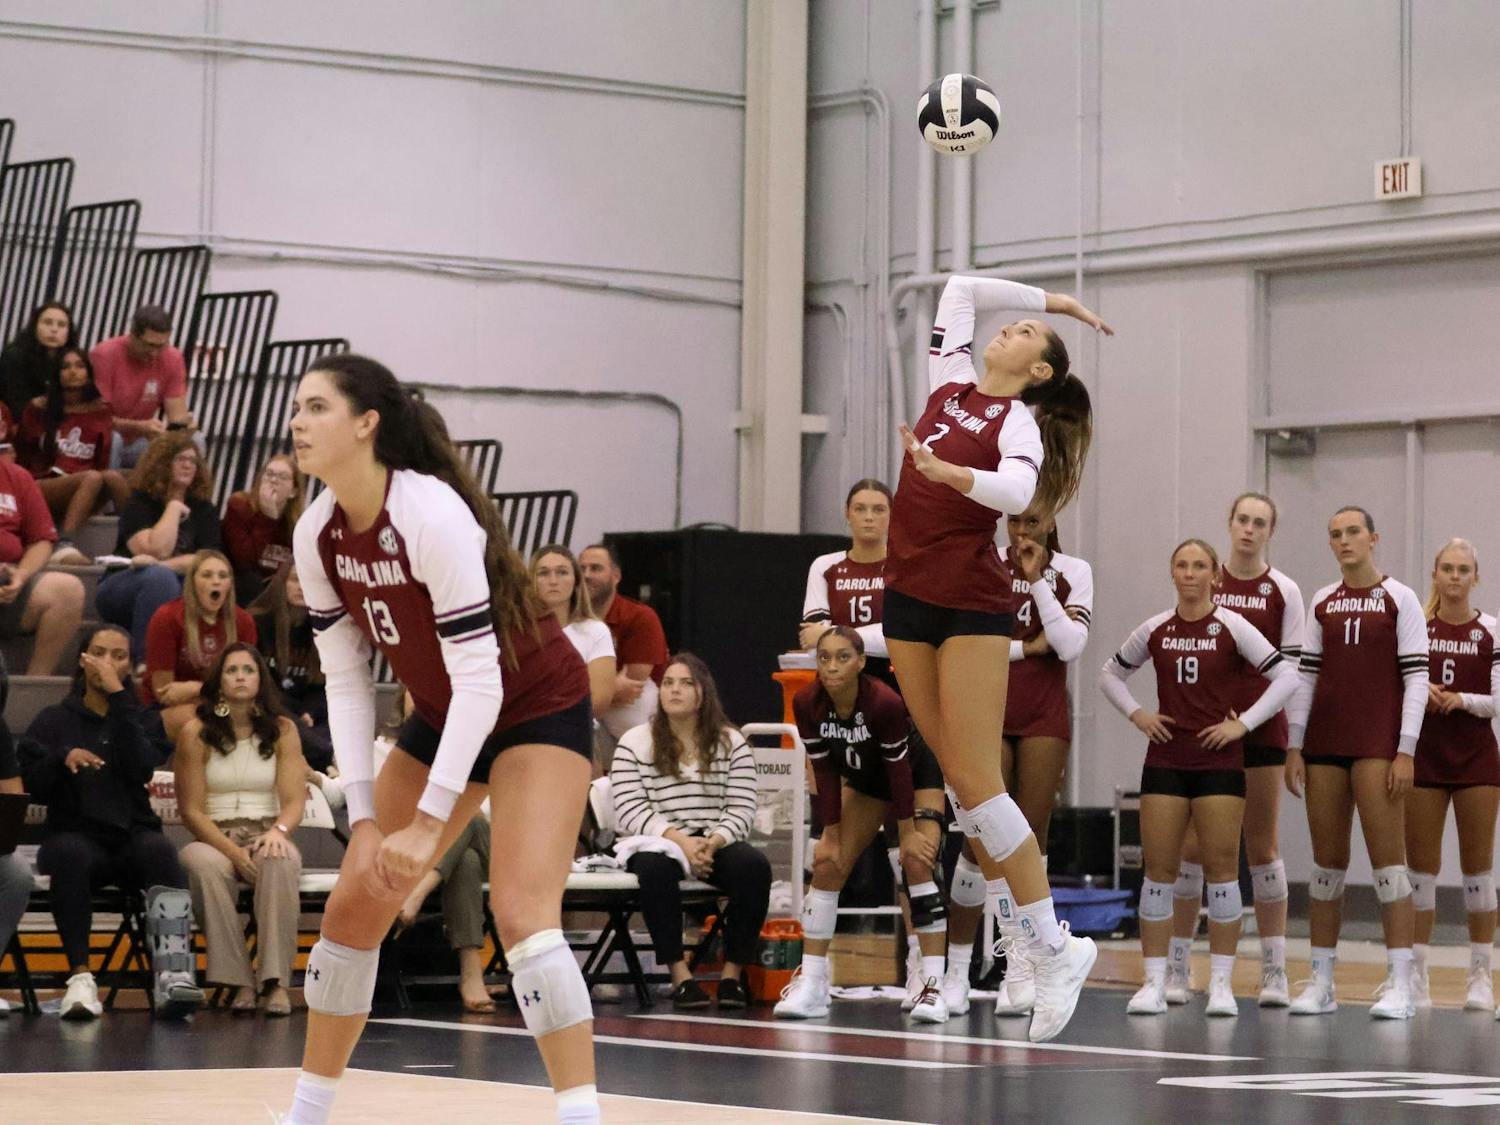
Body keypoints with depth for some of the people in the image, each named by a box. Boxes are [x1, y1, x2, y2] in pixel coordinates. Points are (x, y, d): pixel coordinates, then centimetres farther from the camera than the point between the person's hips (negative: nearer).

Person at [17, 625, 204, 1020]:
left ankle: (172, 975, -50)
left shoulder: (137, 718, 18)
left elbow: (141, 769, -4)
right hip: (75, 834, -1)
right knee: (69, 854, -38)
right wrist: (63, 759, -16)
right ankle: (80, 976, -44)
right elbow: (34, 787, 4)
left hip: (132, 835, 1)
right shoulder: (54, 720, 16)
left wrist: (117, 697, -7)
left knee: (160, 850, -35)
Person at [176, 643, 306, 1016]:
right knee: (206, 866, -37)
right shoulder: (196, 732, 1)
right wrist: (232, 850, -17)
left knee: (280, 863, -36)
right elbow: (191, 810, -2)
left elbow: (294, 801, 0)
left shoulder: (282, 729, 7)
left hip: (267, 837, 1)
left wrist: (279, 830, -24)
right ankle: (238, 981, -35)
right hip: (213, 839, -1)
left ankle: (276, 981, -39)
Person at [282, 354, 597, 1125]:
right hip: (442, 715, 7)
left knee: (521, 912, -23)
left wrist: (429, 823, -30)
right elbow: (346, 679, -2)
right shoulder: (317, 536, -9)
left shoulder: (433, 516, -30)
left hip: (538, 708, -7)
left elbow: (480, 678, -30)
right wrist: (364, 816, -10)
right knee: (353, 905, 7)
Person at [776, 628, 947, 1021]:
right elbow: (825, 772, -15)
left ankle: (933, 986, -21)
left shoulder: (886, 703, -36)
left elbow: (900, 769, -26)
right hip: (865, 780, 5)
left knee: (916, 862, -21)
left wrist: (908, 833, -19)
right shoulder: (807, 704, -24)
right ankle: (810, 985, -1)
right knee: (827, 863, -5)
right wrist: (831, 835, -13)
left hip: (918, 774, -5)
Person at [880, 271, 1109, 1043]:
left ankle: (1055, 949, -10)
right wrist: (1051, 300, 27)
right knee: (955, 774, 7)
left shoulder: (1019, 422, -6)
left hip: (973, 605, -7)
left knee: (977, 782, -12)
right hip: (909, 597, 7)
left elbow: (1018, 489, -27)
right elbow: (961, 290, 24)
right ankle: (1013, 929, 14)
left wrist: (949, 471, -43)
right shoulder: (949, 387, 13)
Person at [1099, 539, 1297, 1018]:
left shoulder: (1231, 627, -3)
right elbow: (1110, 674, 20)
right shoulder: (1155, 630, 6)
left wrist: (1244, 723, -10)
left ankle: (1221, 983, 4)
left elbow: (1286, 677, -6)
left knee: (1222, 868, -3)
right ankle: (1155, 982, 2)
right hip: (1165, 759, 3)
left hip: (1219, 761, -3)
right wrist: (1136, 715, 5)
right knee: (1158, 868, -1)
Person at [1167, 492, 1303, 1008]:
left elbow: (1290, 669, 1)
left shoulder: (1283, 591, 2)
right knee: (1193, 841, -1)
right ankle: (1177, 966, 4)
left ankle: (1275, 971, 4)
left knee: (1262, 844, 2)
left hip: (1261, 729, -1)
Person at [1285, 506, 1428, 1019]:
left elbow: (1416, 677, -4)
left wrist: (1405, 751, -11)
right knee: (1327, 860, 6)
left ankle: (1400, 984, -7)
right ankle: (1321, 982, 10)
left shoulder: (1399, 599, 0)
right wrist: (1295, 747, 5)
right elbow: (1305, 675, 12)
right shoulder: (1321, 604, 12)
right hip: (1324, 742, 4)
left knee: (1387, 856, -8)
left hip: (1378, 743, -4)